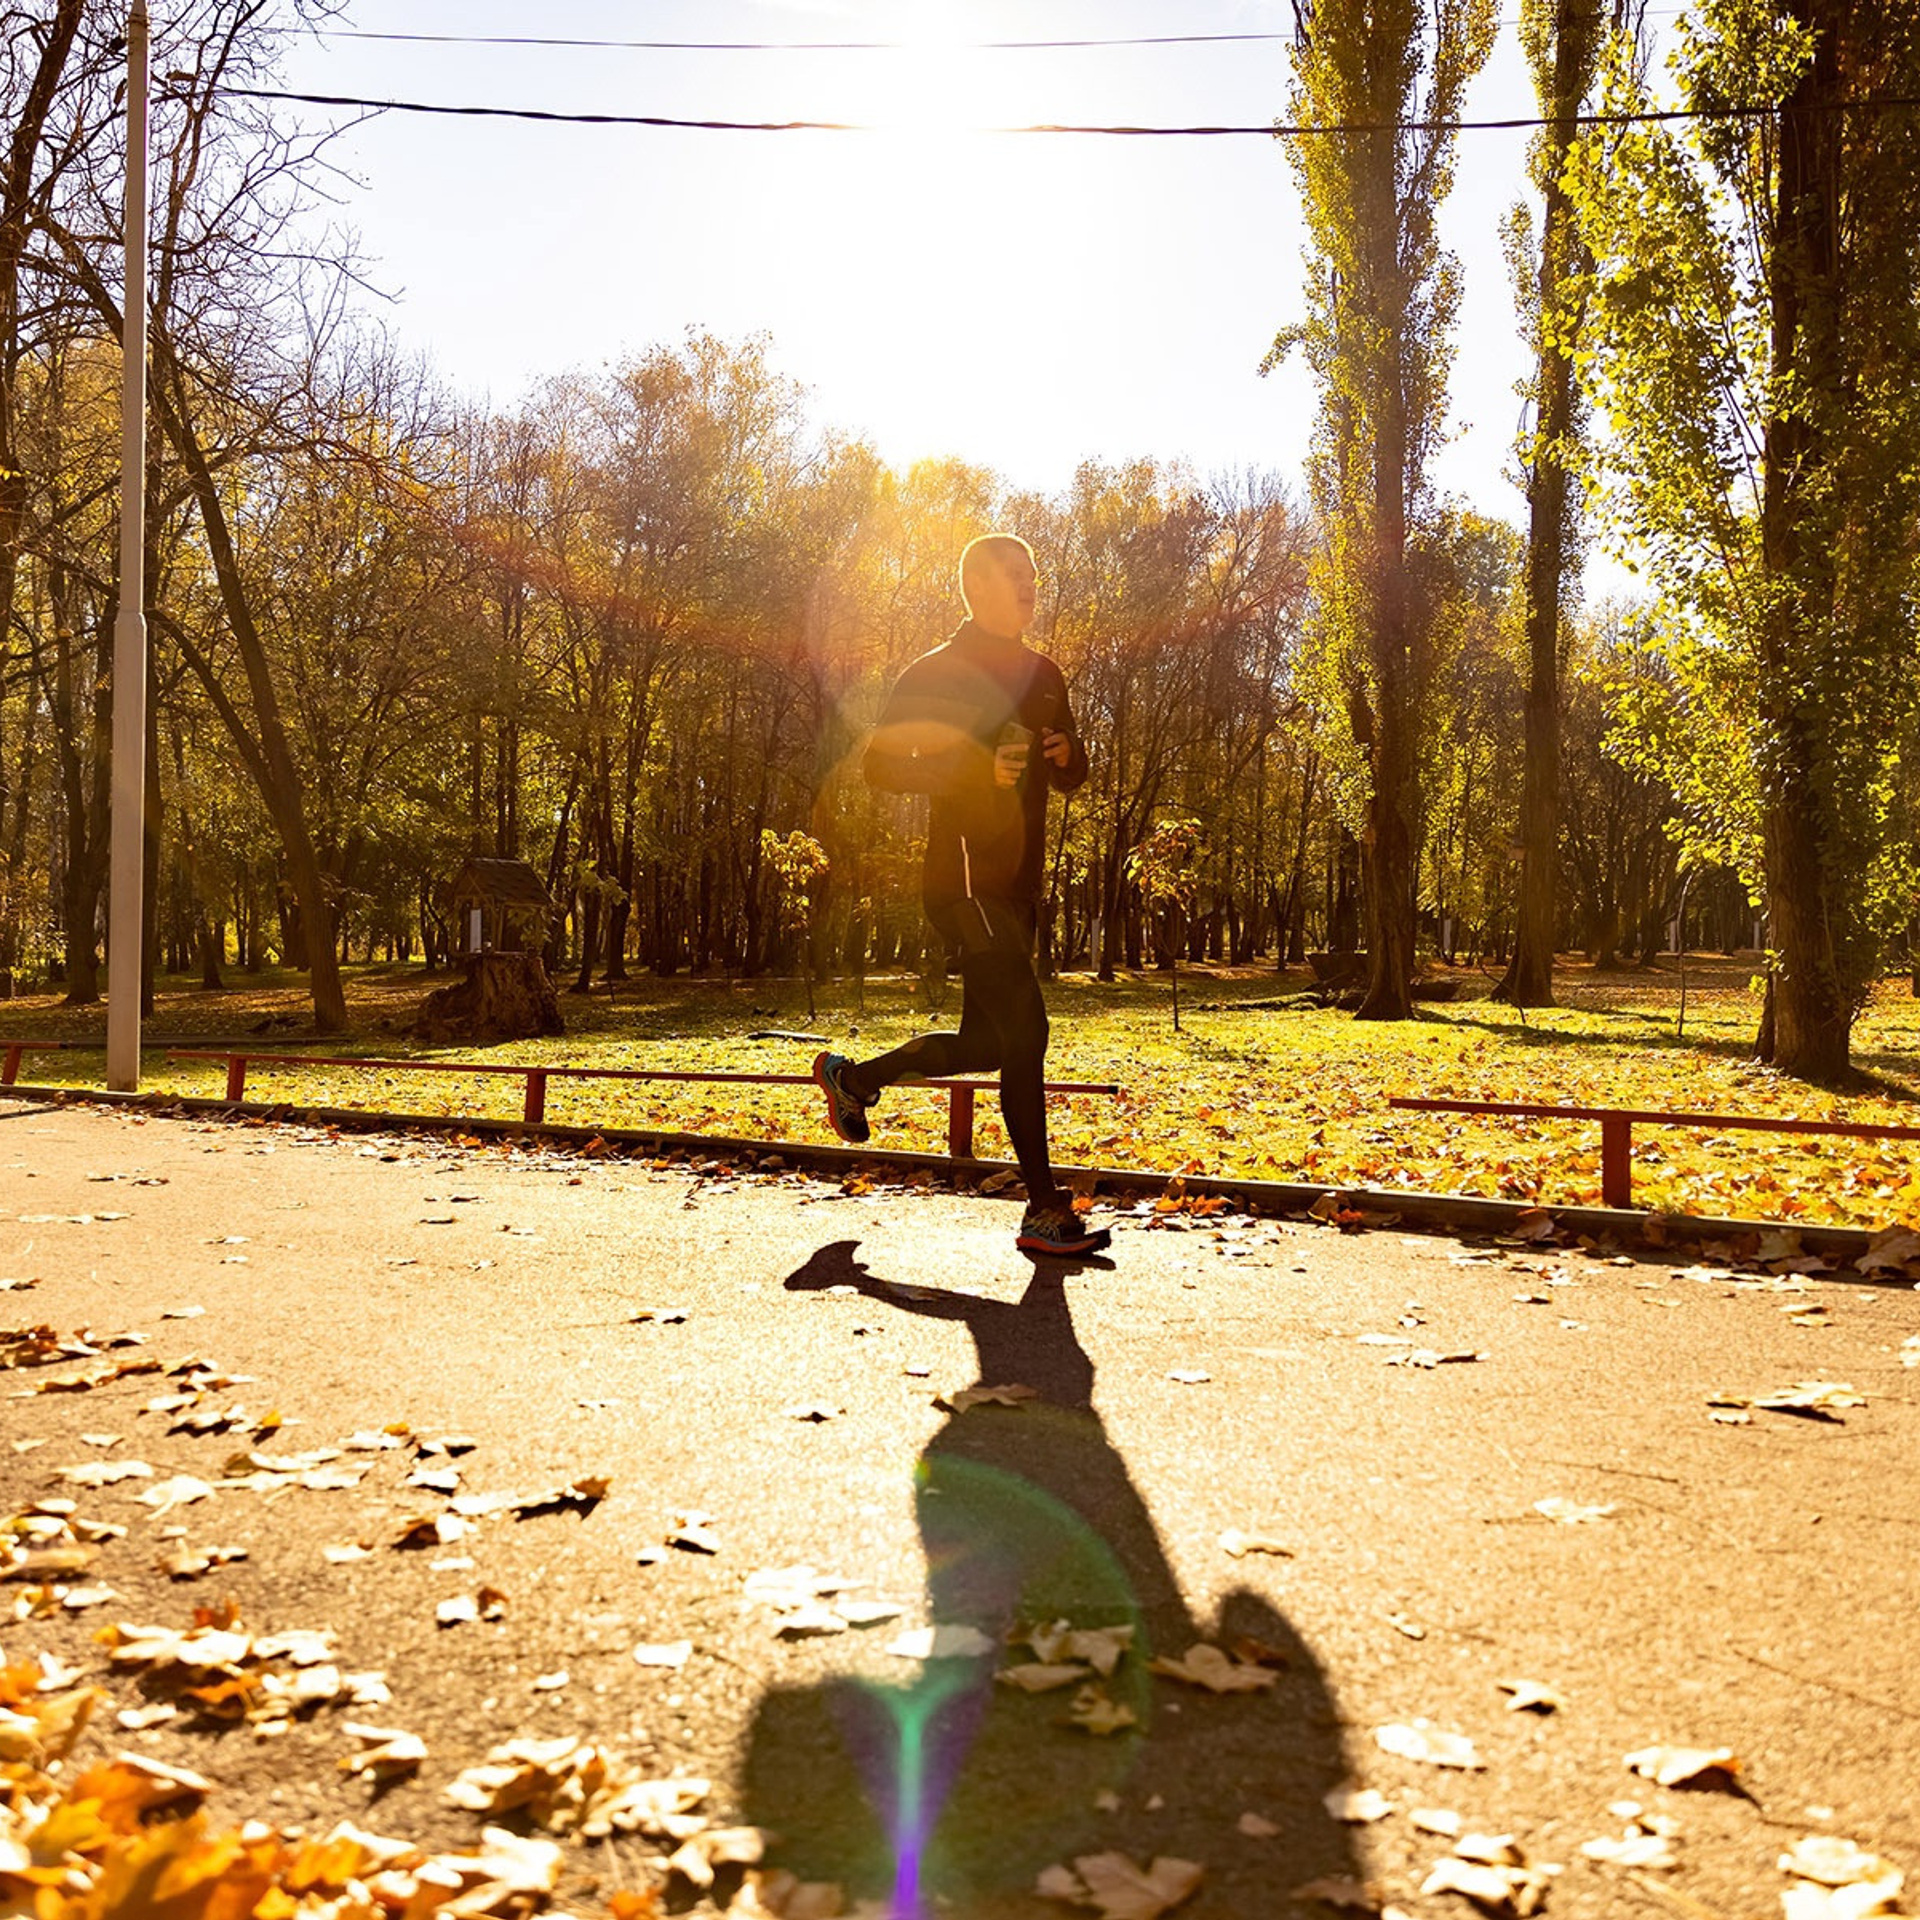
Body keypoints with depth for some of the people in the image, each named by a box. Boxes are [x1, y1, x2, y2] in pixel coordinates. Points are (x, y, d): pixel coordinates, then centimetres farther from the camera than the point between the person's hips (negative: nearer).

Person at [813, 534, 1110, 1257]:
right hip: (963, 879, -8)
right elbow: (880, 765, -7)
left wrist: (1068, 756, 1)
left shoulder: (1043, 675, 19)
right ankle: (1045, 1211, -9)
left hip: (1016, 886, 8)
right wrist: (974, 769, -20)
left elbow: (1071, 778, 26)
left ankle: (853, 1075, 35)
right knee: (1025, 1029, -14)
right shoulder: (936, 673, -3)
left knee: (985, 1044, 13)